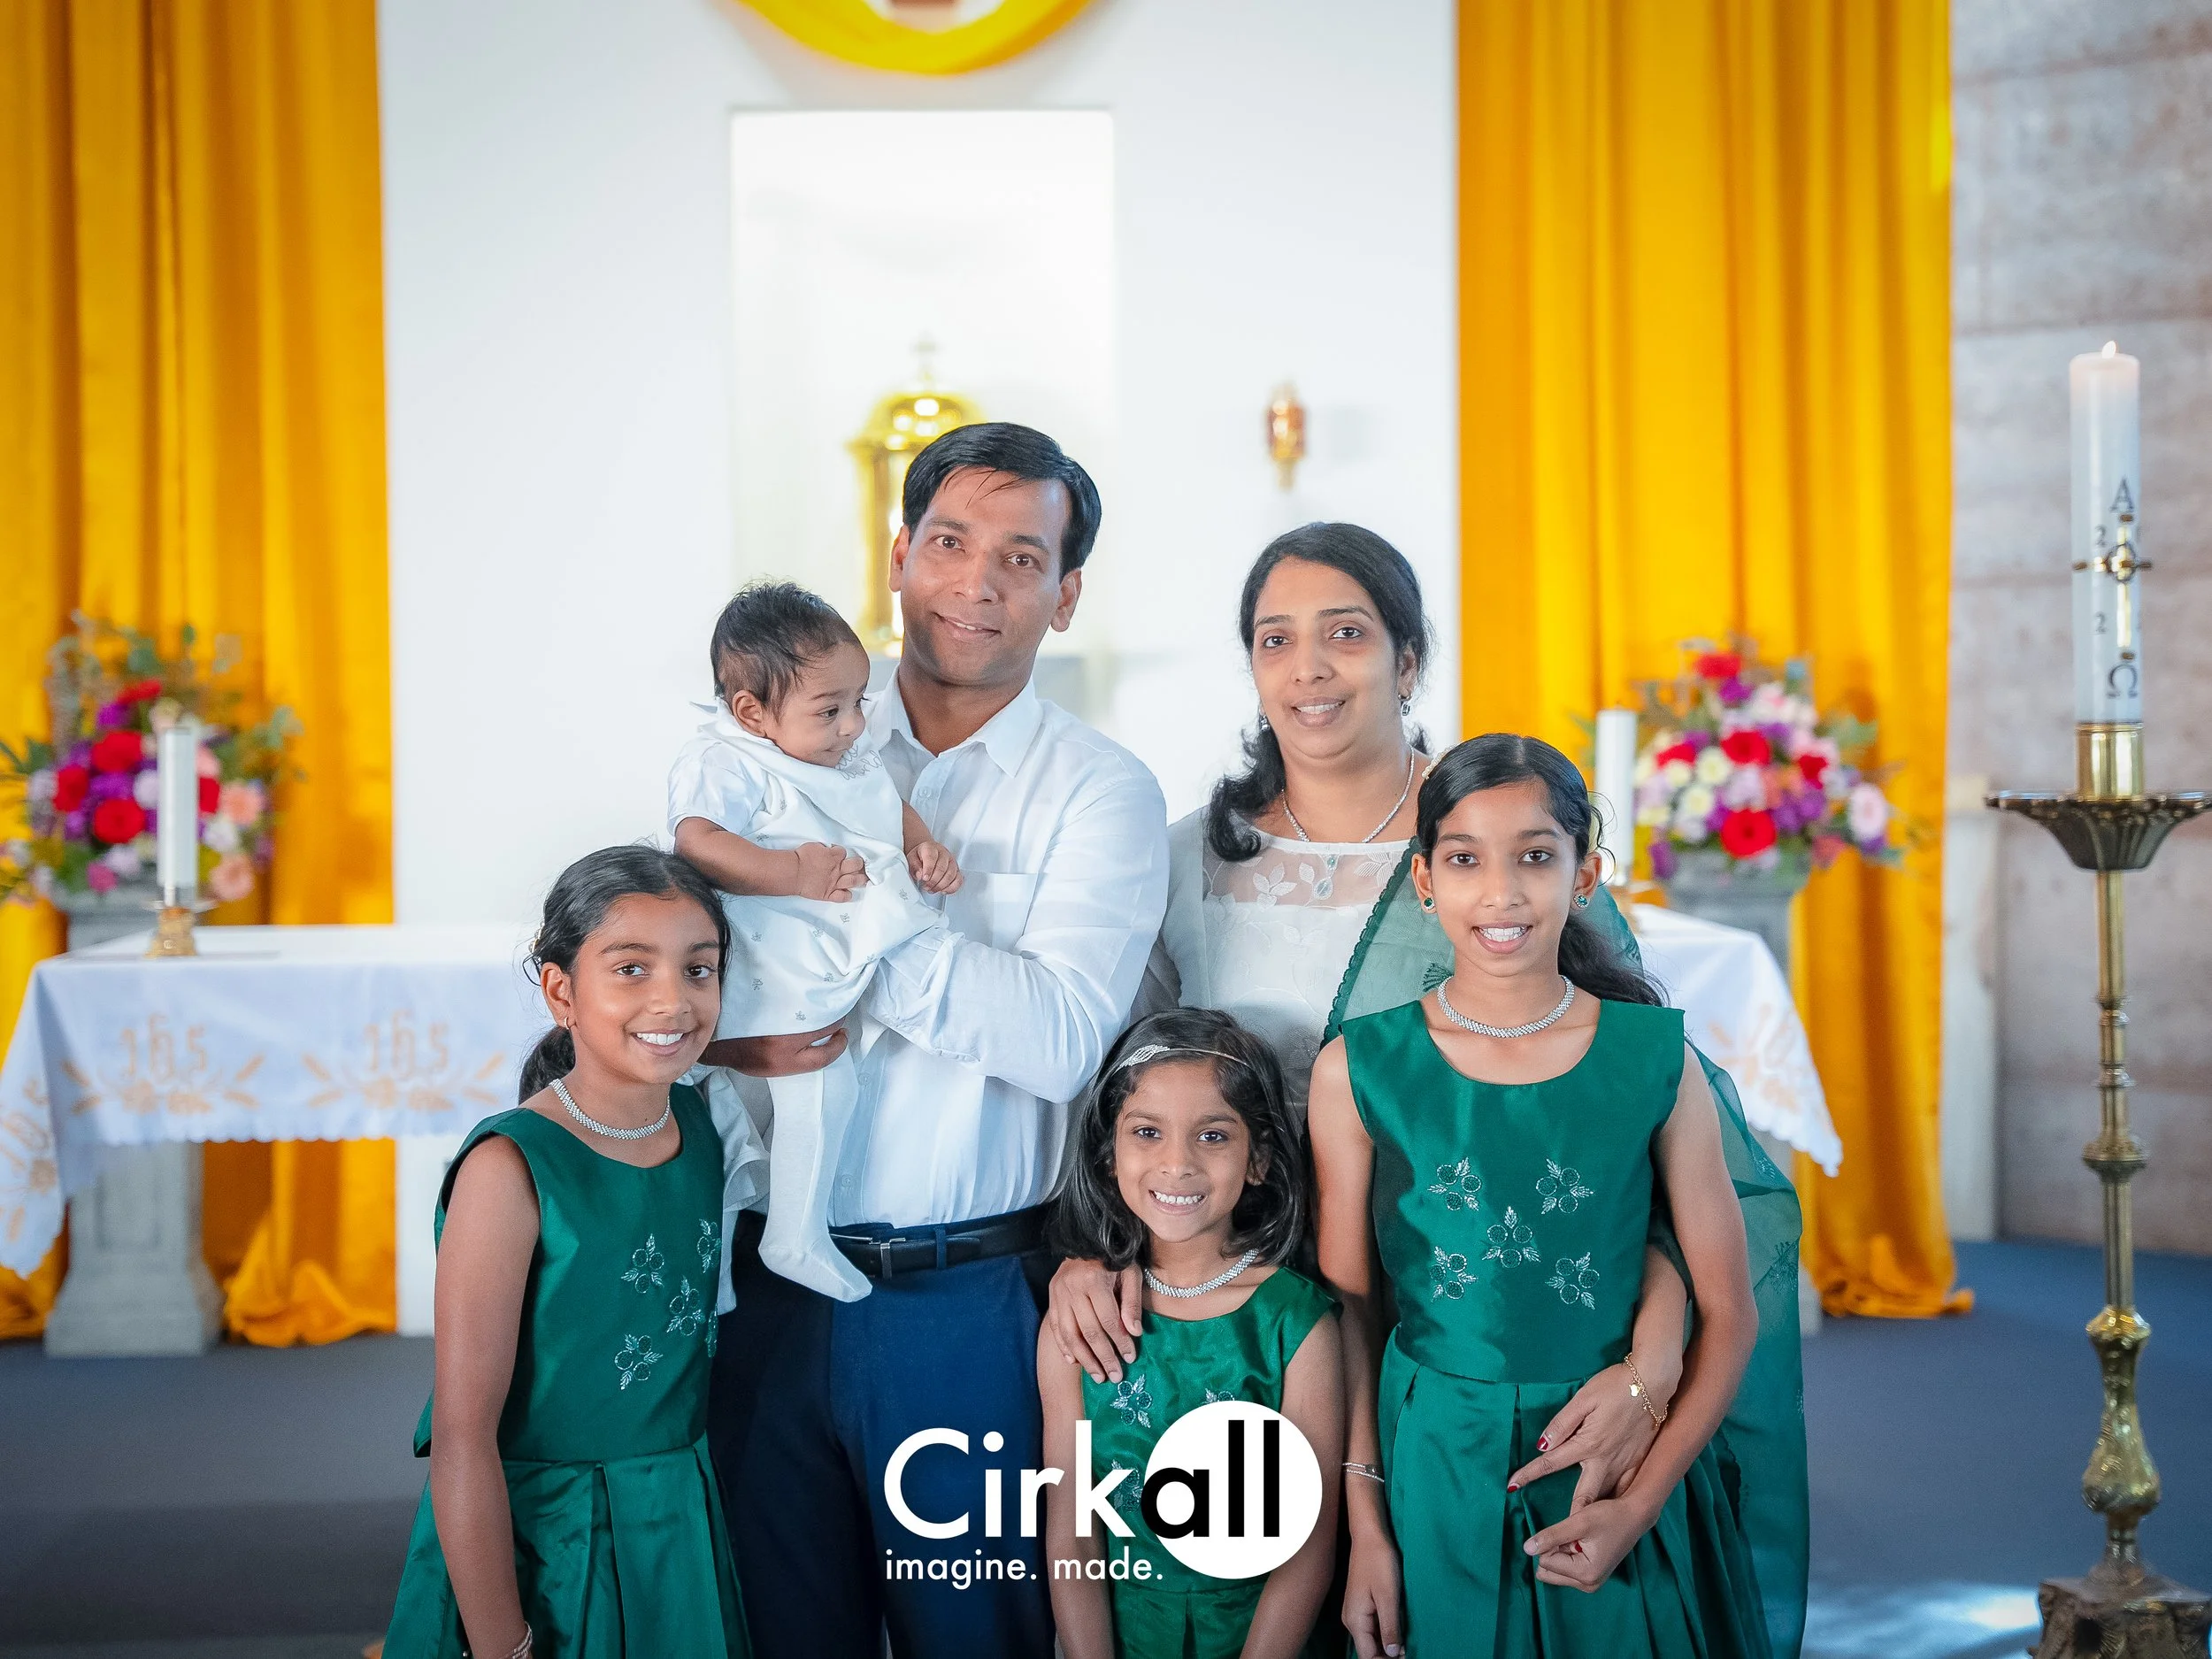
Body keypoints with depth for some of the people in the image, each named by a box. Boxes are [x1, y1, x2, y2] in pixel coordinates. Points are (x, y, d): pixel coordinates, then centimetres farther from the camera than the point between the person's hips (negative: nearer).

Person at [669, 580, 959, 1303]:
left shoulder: (852, 753, 10)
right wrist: (796, 874, -30)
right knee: (820, 1079, -14)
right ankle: (796, 1239, 1)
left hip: (868, 942, 9)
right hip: (788, 978, -9)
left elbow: (893, 803, 25)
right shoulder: (724, 764, -16)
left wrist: (924, 848, 5)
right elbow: (696, 844, -31)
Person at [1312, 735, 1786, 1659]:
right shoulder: (1357, 1072, -5)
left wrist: (1638, 1507, -11)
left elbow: (1728, 1314, -2)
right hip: (1434, 1482, 0)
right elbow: (1348, 1307, 0)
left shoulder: (1655, 1061, -5)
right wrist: (1365, 1521, -5)